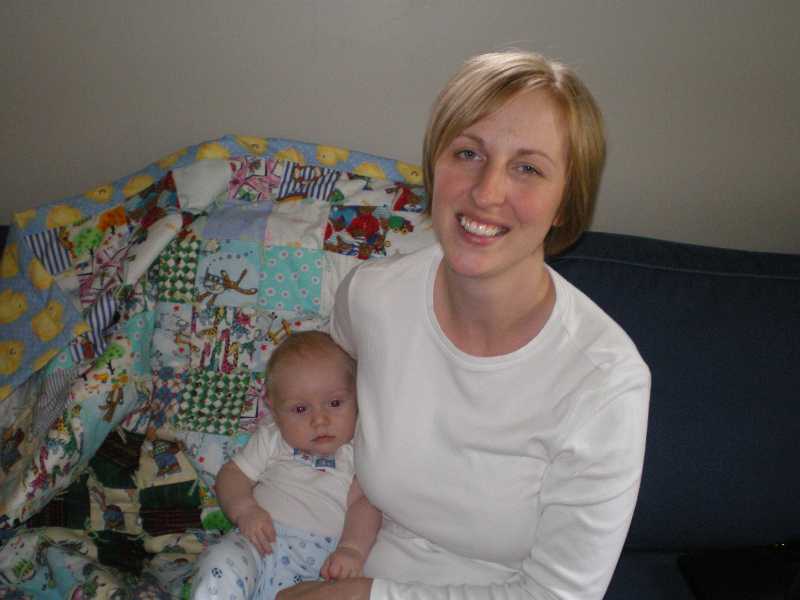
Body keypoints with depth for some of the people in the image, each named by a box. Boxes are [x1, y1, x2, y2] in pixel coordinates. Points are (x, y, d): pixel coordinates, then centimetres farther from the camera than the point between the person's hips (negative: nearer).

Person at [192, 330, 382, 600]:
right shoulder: (271, 439, 16)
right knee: (220, 566, -32)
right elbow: (232, 474, 15)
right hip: (258, 545, 1)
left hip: (318, 564, -1)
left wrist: (353, 549, -22)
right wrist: (244, 509, -7)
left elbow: (365, 502, -3)